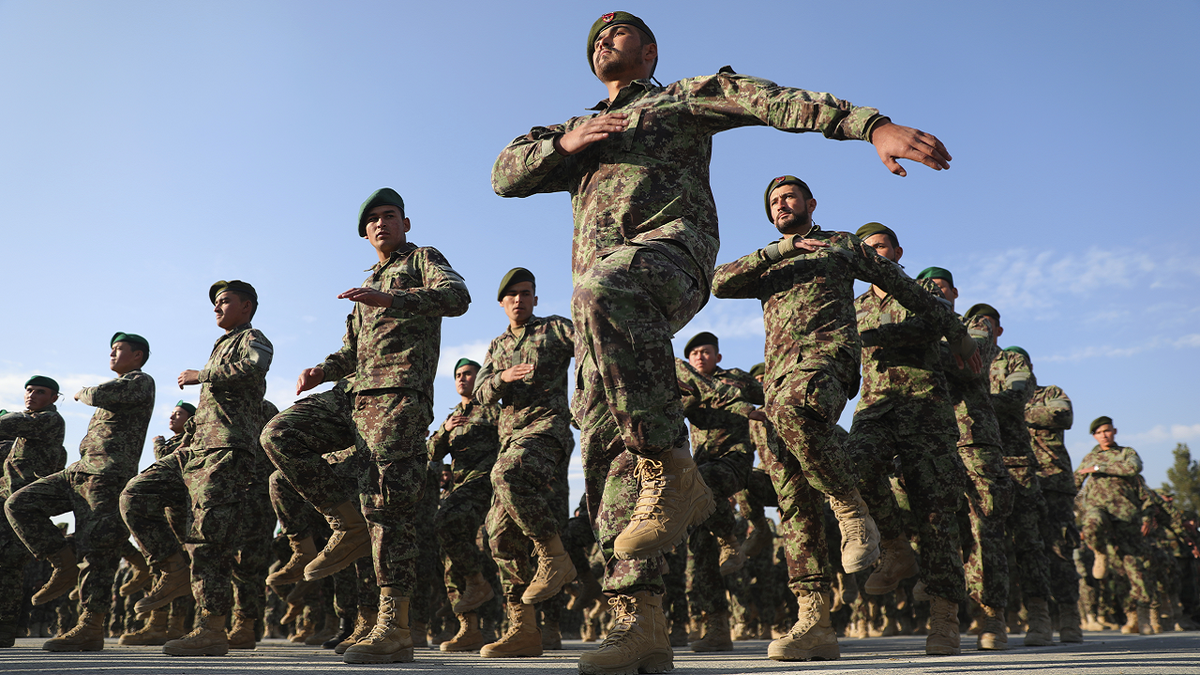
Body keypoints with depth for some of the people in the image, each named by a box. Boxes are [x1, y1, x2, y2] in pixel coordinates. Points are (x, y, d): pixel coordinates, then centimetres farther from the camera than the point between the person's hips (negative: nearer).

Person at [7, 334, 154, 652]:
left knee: (95, 549, -10)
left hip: (107, 476, -10)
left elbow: (103, 394, -18)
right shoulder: (118, 387, 29)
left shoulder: (141, 381, -1)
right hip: (80, 470, 10)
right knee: (19, 504, -1)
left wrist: (83, 393, 2)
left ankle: (91, 629, -6)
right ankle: (64, 567, 2)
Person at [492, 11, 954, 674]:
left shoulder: (686, 96, 23)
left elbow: (776, 99, 6)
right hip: (598, 279, 5)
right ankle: (640, 620, -10)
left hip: (669, 245, -5)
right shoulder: (576, 131, 37)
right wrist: (564, 144, 6)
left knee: (602, 296, -41)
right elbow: (505, 174, 25)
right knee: (606, 444, -9)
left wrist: (875, 126, -9)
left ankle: (672, 472, -31)